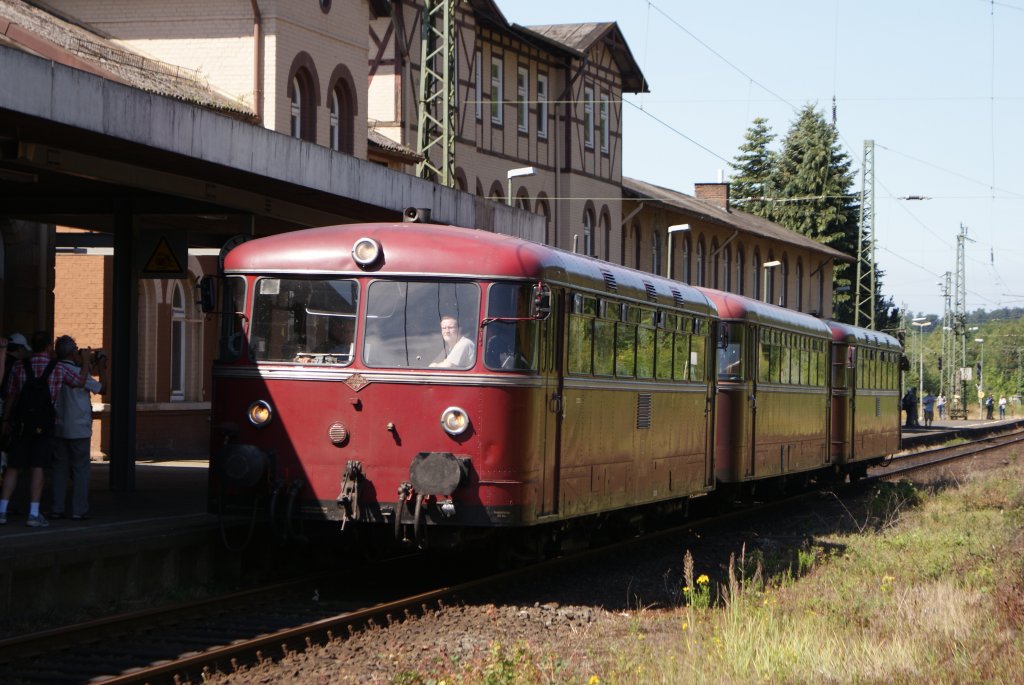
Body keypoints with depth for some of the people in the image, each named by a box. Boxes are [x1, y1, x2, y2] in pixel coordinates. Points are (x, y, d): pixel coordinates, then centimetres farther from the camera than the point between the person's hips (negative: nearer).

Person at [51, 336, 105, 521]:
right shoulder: (77, 373, -13)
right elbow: (101, 388, -2)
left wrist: (88, 366, 21)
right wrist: (101, 369, 11)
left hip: (58, 428, 5)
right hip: (79, 429, -5)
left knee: (60, 468, 10)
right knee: (80, 469, 2)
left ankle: (57, 508, 8)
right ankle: (79, 510, 0)